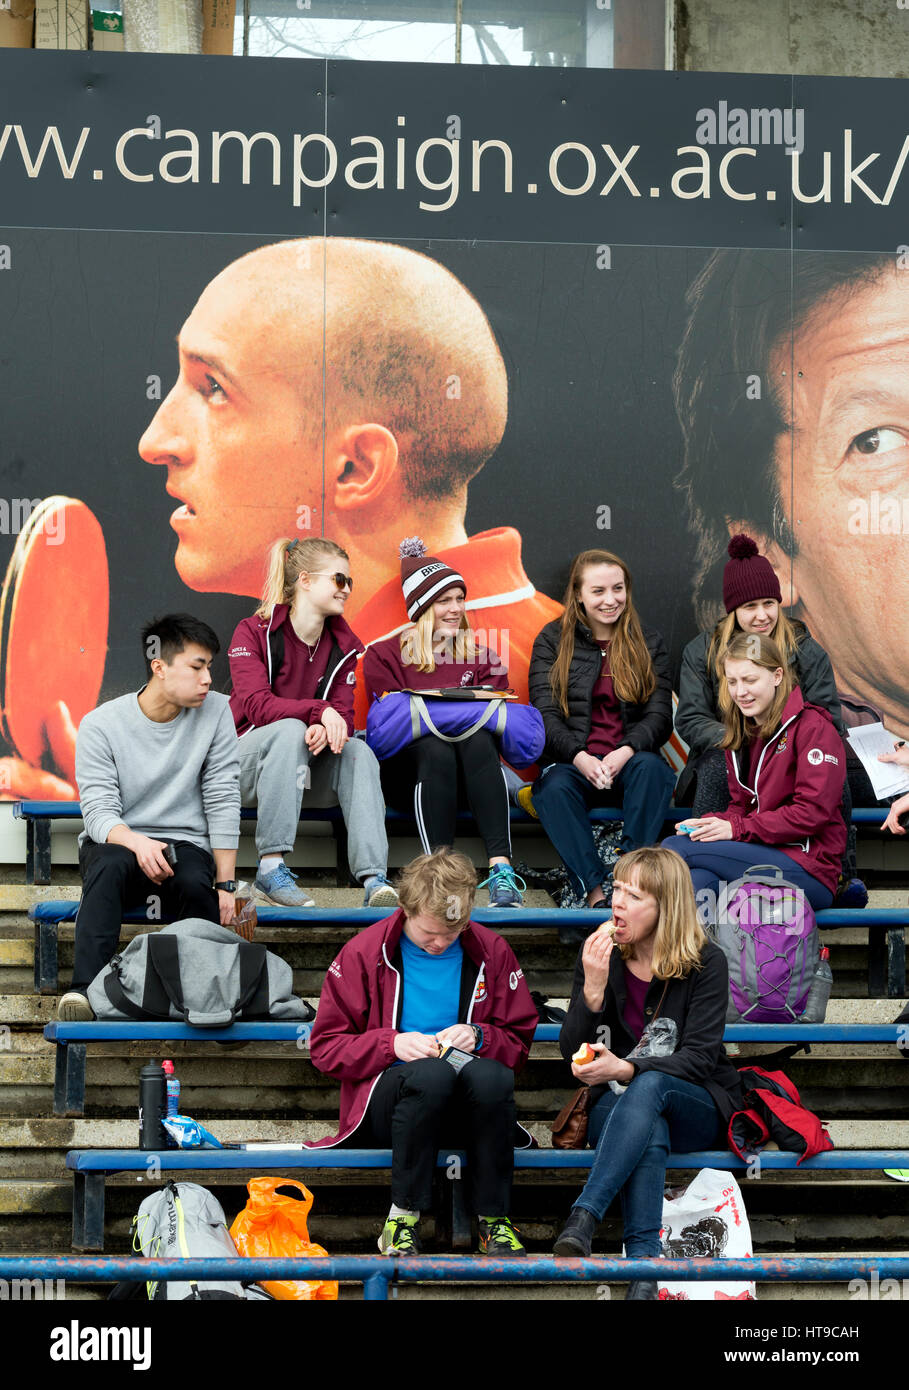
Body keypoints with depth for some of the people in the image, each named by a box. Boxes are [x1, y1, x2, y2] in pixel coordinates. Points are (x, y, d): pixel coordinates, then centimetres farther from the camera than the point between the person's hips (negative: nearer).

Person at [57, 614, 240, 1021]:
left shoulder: (215, 711, -1)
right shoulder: (100, 724, -7)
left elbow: (223, 802, -1)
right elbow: (100, 812, -14)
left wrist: (226, 884, -8)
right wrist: (138, 843, -37)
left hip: (185, 845, 1)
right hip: (115, 841, -1)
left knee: (196, 883, -34)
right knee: (109, 866, -36)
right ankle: (84, 991, -45)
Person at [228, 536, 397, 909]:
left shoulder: (343, 645, 7)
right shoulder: (253, 633, -7)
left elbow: (344, 713, -5)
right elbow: (256, 704, -21)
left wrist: (328, 729, -30)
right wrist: (319, 710, -36)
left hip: (304, 772, 4)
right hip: (247, 762, -4)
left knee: (359, 752, -25)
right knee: (290, 730, -35)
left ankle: (374, 879, -40)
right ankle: (271, 867, -38)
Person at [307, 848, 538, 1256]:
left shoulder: (491, 951, 7)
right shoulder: (364, 953, 1)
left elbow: (520, 1042, 14)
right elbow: (325, 1047, 2)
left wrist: (479, 1037, -8)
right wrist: (392, 1044, -15)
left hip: (463, 1112, 2)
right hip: (385, 1108, -2)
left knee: (490, 1074, -35)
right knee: (432, 1073, -38)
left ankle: (493, 1218, -21)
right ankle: (403, 1216, -24)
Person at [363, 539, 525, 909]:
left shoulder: (479, 656, 20)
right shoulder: (384, 654, 12)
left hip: (468, 774, 2)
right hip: (408, 768, -2)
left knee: (479, 740, -33)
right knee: (437, 750, -36)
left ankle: (501, 868, -47)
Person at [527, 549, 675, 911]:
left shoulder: (648, 643, 13)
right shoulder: (552, 641, 9)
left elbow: (659, 715, 3)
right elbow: (545, 712, -1)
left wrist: (626, 752, -20)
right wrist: (579, 757, -21)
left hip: (629, 762, 1)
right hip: (571, 762, -1)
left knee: (650, 767, -34)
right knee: (554, 787, -35)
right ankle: (596, 889, -41)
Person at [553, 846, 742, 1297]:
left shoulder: (705, 963, -5)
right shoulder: (598, 955, 3)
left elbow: (697, 1058, -13)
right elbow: (571, 1053, -1)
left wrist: (626, 1070, -29)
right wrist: (593, 988, -18)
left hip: (697, 1107, -1)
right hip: (615, 1106, 1)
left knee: (648, 1085, -38)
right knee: (649, 1133, -37)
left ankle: (583, 1217, -50)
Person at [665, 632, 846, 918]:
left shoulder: (813, 727, -4)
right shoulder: (741, 737, 21)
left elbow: (812, 813, -13)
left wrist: (736, 828, -16)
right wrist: (708, 823, -3)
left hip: (808, 870, -7)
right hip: (760, 856, 7)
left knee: (674, 849, -23)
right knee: (698, 879, -30)